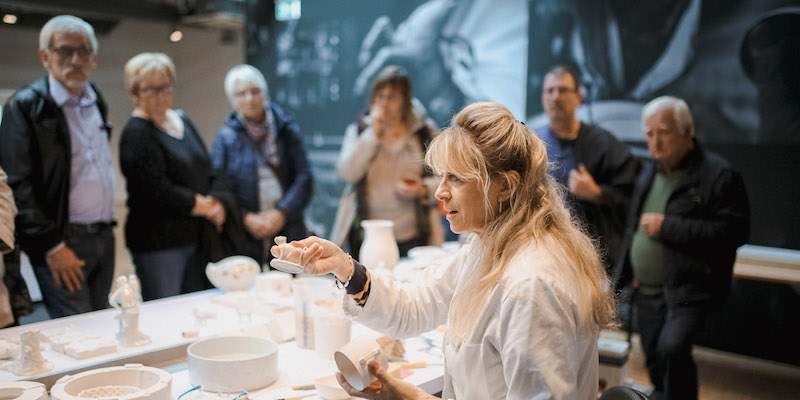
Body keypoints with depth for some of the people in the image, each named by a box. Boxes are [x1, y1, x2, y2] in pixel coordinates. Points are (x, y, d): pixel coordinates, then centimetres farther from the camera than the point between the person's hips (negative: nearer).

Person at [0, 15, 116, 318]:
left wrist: (107, 226, 16)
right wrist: (53, 247, -14)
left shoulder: (97, 102, 14)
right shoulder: (24, 107, -7)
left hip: (104, 237, 6)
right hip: (62, 242, -6)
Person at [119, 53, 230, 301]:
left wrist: (216, 202, -6)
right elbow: (159, 193, -20)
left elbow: (210, 173, 14)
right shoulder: (136, 133, -12)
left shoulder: (182, 122, 13)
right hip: (157, 243, -7)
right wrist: (203, 206, -9)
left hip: (195, 239, 8)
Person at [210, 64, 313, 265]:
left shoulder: (287, 129, 8)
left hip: (287, 232, 1)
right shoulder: (226, 137, 5)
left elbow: (304, 176, 2)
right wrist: (246, 218, -11)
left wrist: (282, 212, -10)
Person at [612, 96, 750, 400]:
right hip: (648, 290, 7)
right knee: (655, 361, 14)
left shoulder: (718, 175, -10)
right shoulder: (649, 173, 12)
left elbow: (734, 230, -20)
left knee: (672, 348, -24)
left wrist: (668, 227, -20)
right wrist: (627, 272, 14)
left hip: (689, 290, -7)